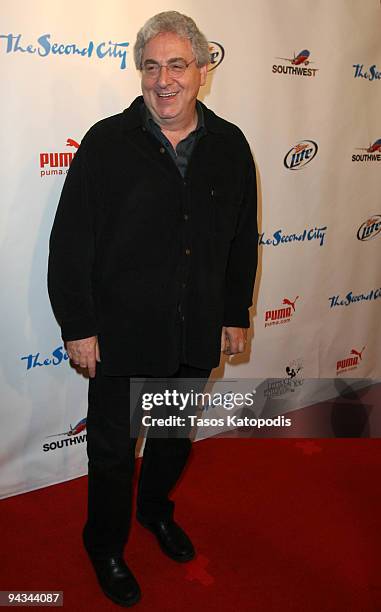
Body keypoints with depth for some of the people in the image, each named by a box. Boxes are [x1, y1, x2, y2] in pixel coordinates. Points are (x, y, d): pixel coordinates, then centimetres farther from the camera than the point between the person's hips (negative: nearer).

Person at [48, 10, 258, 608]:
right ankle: (106, 546, 38)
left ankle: (156, 508, 52)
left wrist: (236, 314, 8)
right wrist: (79, 327, -11)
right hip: (121, 334, -3)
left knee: (176, 435, 23)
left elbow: (242, 238, 7)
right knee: (113, 448, 13)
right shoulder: (107, 143, -11)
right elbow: (71, 242, -10)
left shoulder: (229, 146, 0)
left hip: (197, 335, 4)